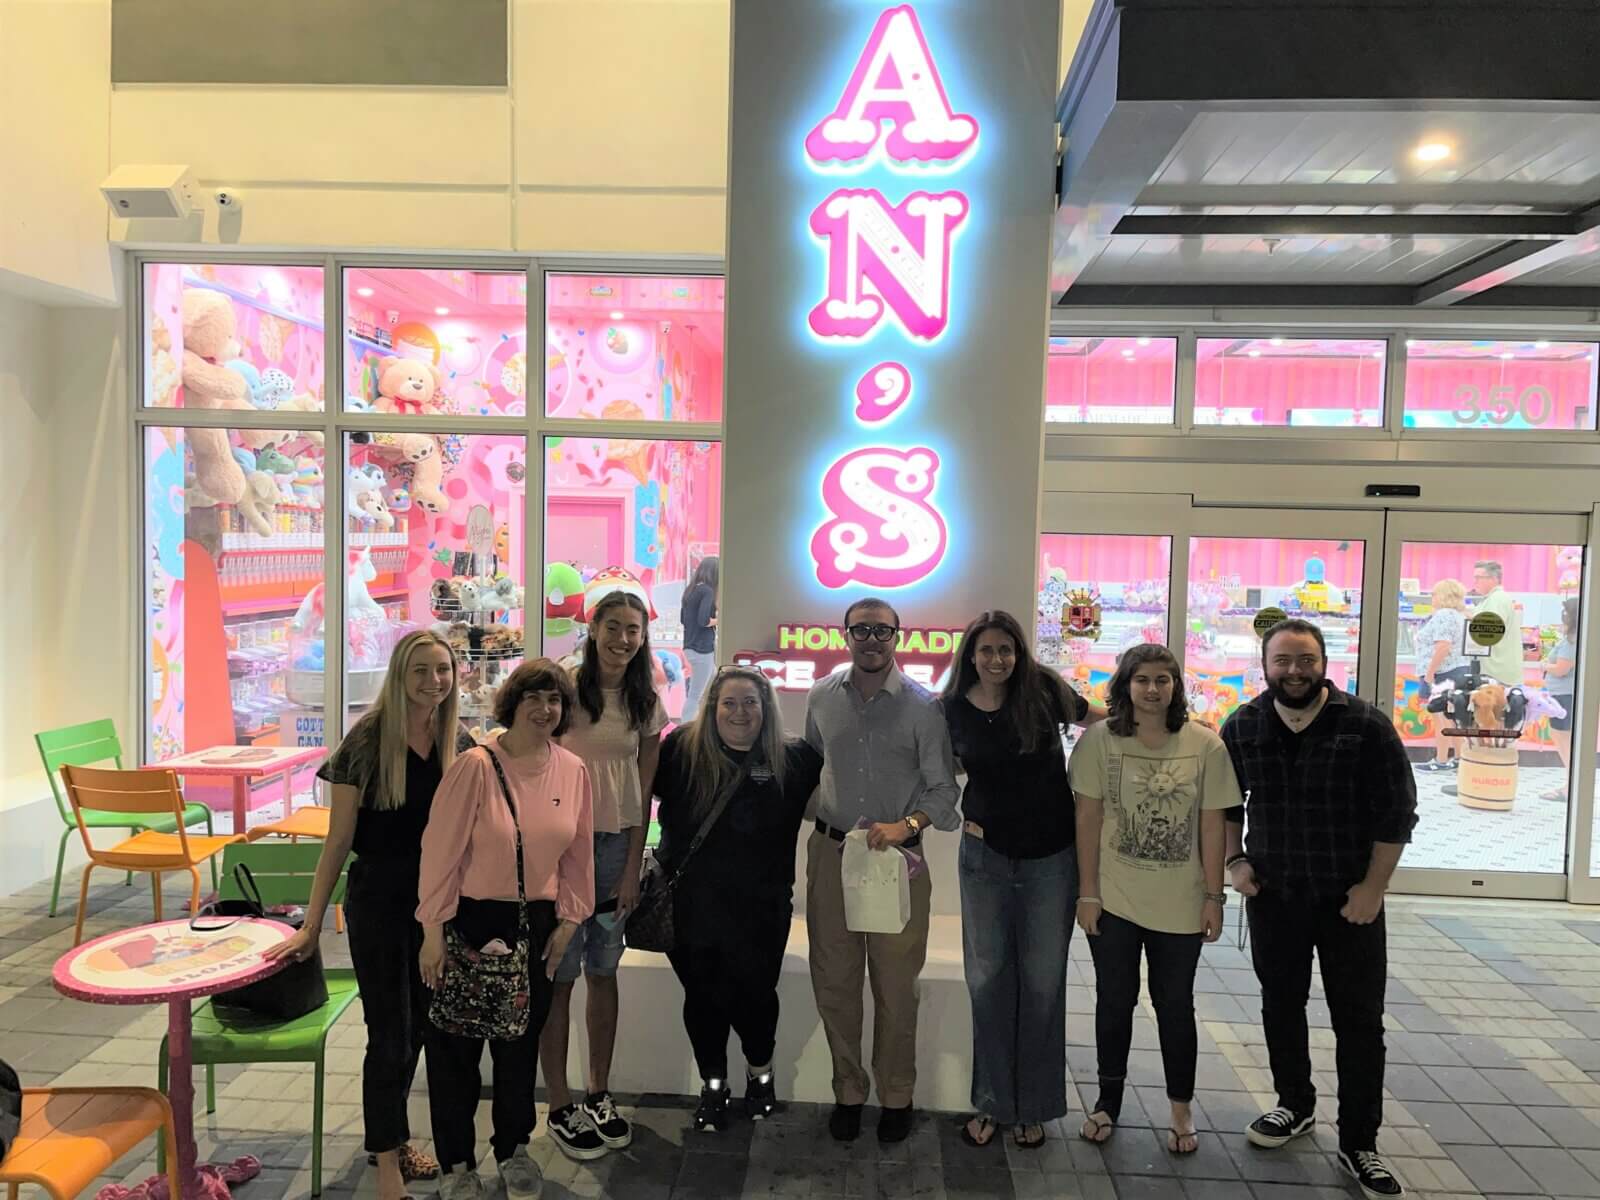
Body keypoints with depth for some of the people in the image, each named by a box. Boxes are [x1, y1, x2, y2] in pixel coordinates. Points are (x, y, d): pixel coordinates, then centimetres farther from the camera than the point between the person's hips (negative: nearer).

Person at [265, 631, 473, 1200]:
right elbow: (338, 839, -11)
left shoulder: (461, 745, -3)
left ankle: (391, 1135, 39)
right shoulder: (367, 741, -15)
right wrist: (311, 925, -10)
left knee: (416, 1026, 17)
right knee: (390, 1032, 5)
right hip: (378, 899, -4)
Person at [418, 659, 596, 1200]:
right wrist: (433, 930, -13)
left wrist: (568, 920, 6)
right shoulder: (477, 765, -17)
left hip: (535, 924, 4)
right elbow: (442, 850, -15)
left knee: (521, 1042, 17)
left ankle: (514, 1149, 37)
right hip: (470, 920, -4)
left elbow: (578, 852, 6)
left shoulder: (573, 771, -3)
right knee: (455, 1044, 9)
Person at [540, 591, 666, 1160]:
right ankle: (559, 1107, 17)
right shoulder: (565, 688, -7)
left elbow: (644, 791, 6)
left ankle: (599, 1095, 28)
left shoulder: (646, 704, 5)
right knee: (560, 974, 3)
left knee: (603, 971, 13)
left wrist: (632, 868, 2)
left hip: (618, 844, 4)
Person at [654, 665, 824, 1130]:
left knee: (754, 993, 9)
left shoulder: (794, 758, -4)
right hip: (692, 904, 1)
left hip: (760, 908, 0)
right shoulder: (682, 748, -4)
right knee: (703, 994, 12)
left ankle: (760, 1071, 41)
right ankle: (712, 1085, 36)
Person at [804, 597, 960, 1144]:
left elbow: (943, 787, -3)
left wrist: (905, 825, -19)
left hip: (897, 855, -2)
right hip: (830, 852, 3)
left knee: (896, 986, 7)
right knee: (834, 982, 10)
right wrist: (814, 827, 12)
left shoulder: (922, 705, -6)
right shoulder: (821, 698, 4)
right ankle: (847, 1092, 28)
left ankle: (896, 1095, 27)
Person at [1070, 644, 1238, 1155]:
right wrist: (1087, 893, -6)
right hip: (1113, 901, 0)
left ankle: (1181, 1108, 33)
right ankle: (1109, 1099, 33)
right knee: (1114, 1002, 14)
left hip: (1180, 904, 0)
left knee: (1175, 1006, 15)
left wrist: (1214, 897, -2)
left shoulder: (1205, 745, -6)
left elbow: (1212, 826, -2)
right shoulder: (1099, 740, -8)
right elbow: (1088, 818, -6)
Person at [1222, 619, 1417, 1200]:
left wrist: (1373, 887, -10)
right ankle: (1295, 1106, 36)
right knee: (1281, 1006, 16)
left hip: (1349, 899, -3)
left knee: (1359, 1021, 5)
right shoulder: (1241, 728, -2)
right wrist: (1235, 860, 1)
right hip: (1272, 894, 3)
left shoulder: (1367, 727, -11)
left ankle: (1359, 1144, 19)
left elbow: (1397, 813, -8)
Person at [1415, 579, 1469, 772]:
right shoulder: (1460, 615, 19)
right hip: (1460, 670, 10)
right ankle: (1456, 758, 14)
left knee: (1442, 718, -7)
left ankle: (1441, 761, -5)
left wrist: (1429, 672, -19)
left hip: (1444, 673, -10)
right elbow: (1457, 647, 20)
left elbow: (1443, 646, -22)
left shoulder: (1443, 615, -13)